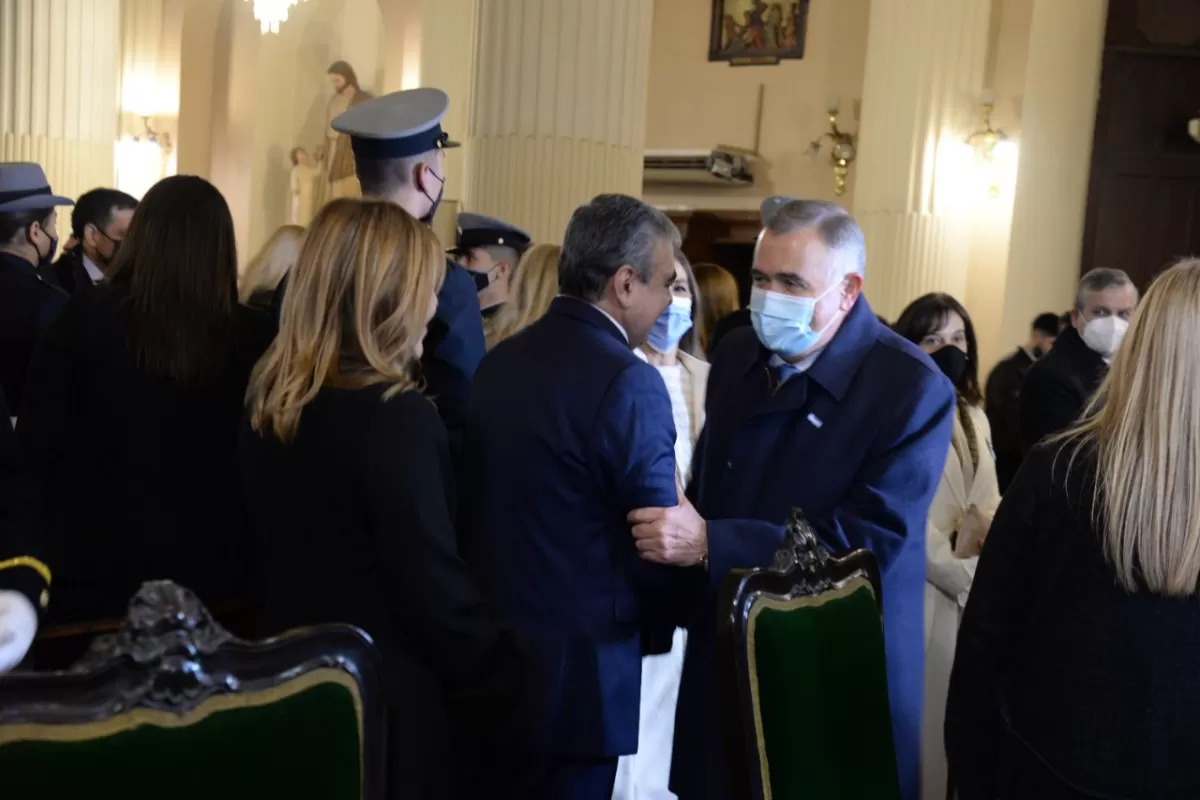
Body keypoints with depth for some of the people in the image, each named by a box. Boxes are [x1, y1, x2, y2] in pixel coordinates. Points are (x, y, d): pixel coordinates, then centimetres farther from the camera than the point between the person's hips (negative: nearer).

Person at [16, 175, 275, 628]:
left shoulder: (84, 319, -12)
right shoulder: (255, 337, -13)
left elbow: (38, 442, -5)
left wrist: (58, 528, 9)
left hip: (100, 561, 0)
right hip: (216, 565, 1)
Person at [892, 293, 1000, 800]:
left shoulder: (973, 417, 15)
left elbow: (989, 505, 13)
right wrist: (964, 577, -14)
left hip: (975, 595, 7)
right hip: (921, 595, -7)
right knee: (922, 721, 0)